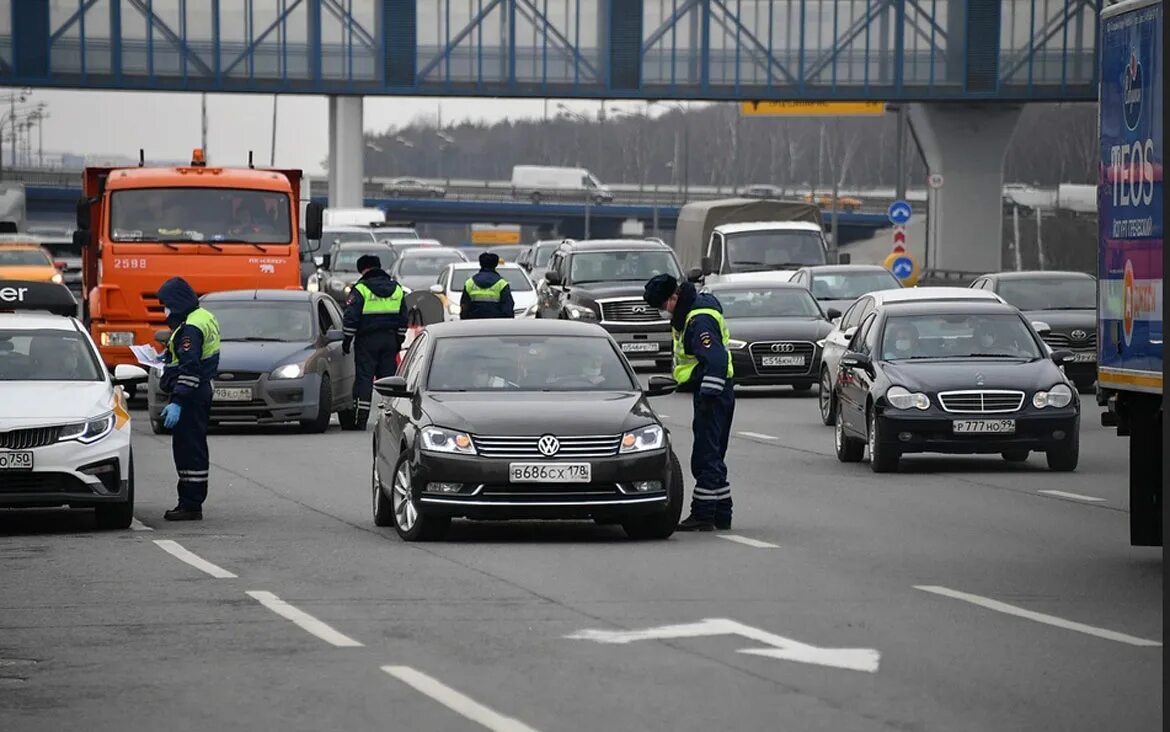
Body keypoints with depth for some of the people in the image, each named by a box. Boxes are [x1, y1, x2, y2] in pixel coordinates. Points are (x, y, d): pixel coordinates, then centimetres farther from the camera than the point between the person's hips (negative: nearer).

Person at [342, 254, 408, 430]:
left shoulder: (361, 289, -7)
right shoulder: (396, 288, 10)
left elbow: (351, 318, -10)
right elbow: (403, 318, 15)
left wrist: (346, 340, -2)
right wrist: (399, 340, 22)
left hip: (367, 340, -4)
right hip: (390, 340, 4)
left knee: (364, 378, -4)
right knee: (388, 377, 8)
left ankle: (360, 419, -10)